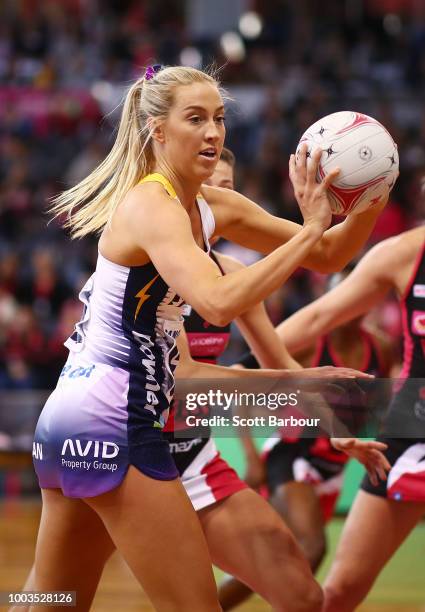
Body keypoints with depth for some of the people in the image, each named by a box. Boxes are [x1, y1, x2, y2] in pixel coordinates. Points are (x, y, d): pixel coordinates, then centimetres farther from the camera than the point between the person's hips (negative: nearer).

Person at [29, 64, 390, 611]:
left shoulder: (212, 207, 10)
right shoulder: (150, 206, -16)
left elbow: (326, 257, 13)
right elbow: (219, 302, -33)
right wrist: (309, 230, -30)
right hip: (114, 423, -10)